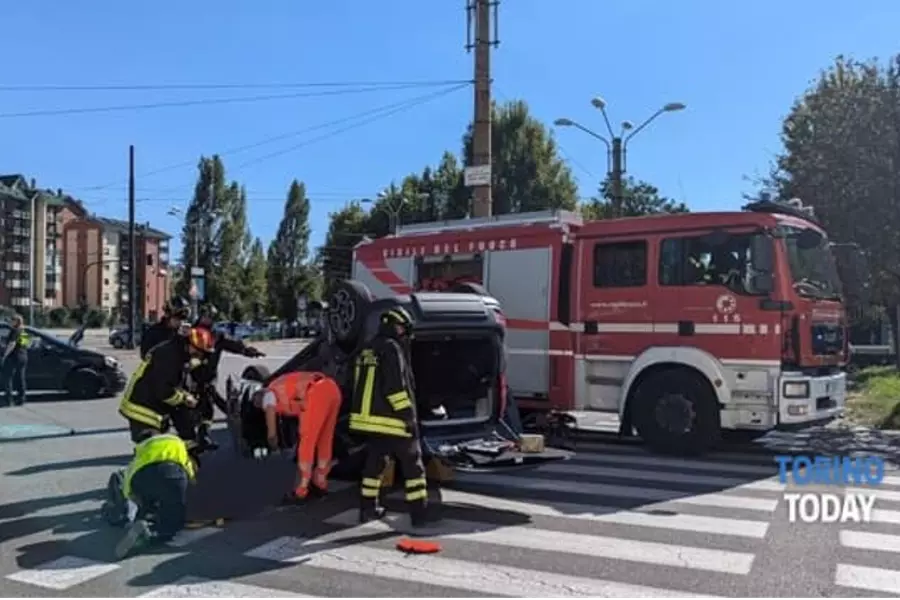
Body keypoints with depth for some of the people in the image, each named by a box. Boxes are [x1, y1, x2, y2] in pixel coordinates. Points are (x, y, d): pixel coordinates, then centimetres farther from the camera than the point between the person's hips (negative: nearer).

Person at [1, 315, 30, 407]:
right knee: (20, 378, 10)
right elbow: (28, 345, 18)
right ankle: (21, 399, 9)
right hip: (23, 357, 8)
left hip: (13, 356, -8)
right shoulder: (25, 332, 14)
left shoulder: (15, 331, -10)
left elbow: (12, 344, -20)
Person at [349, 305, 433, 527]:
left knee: (374, 462, 18)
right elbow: (395, 387, -21)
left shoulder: (367, 351, 14)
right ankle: (419, 513, 3)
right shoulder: (391, 349, -13)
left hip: (368, 418, 8)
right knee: (412, 465, 2)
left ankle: (368, 508, 23)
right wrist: (408, 415, -17)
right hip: (391, 420, -8)